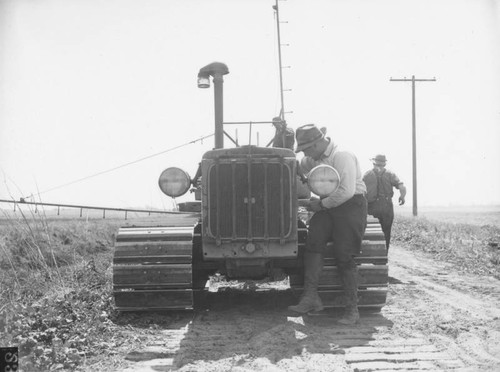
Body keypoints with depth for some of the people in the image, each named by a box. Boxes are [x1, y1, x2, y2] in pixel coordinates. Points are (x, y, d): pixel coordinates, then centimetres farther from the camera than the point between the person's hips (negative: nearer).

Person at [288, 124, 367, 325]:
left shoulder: (342, 157, -17)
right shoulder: (313, 159, 11)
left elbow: (346, 191, -24)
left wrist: (322, 204, -15)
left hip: (351, 205, -7)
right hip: (328, 207, 7)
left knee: (344, 256, -11)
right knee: (313, 242, -17)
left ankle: (352, 309, -2)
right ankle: (310, 297, -21)